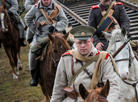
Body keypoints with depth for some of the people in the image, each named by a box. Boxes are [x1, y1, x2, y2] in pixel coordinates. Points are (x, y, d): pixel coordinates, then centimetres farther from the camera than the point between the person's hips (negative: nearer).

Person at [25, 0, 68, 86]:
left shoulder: (57, 8, 5)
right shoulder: (36, 8, 8)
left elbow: (64, 20, 4)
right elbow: (28, 19, 21)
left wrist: (55, 26, -14)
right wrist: (34, 30, 11)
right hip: (40, 36, 1)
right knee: (33, 51, -18)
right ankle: (34, 75, -4)